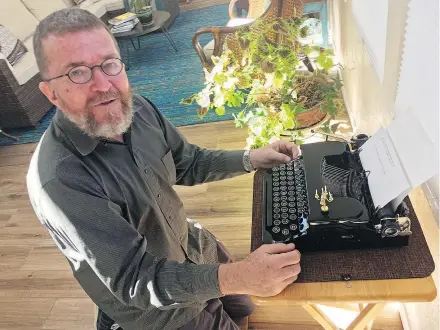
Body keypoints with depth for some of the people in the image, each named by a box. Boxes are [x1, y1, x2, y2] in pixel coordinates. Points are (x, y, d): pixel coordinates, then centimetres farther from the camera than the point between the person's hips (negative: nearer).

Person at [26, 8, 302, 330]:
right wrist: (237, 277, -44)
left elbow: (188, 164, 3)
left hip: (194, 244, 6)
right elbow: (134, 281, -33)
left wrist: (250, 159, -10)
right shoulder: (58, 180, -34)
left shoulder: (137, 108, -12)